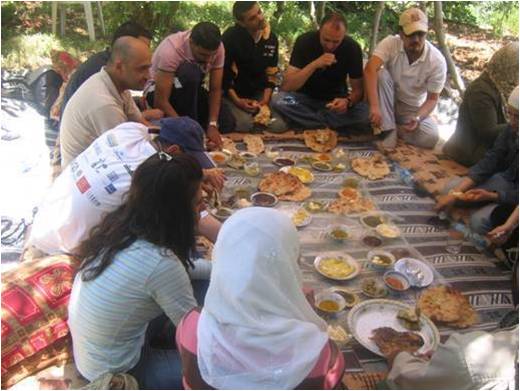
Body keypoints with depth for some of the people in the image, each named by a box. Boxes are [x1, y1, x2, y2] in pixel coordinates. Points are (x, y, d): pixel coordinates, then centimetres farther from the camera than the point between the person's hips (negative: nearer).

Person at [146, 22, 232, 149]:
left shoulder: (217, 48, -19)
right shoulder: (171, 49, -34)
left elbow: (215, 90, -15)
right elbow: (160, 101, -34)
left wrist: (212, 125, -26)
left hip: (190, 90, 5)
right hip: (157, 92, -5)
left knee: (225, 124, -18)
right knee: (189, 72, -37)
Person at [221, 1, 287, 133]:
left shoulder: (271, 37, -1)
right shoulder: (230, 37, -16)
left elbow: (271, 73, 4)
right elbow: (223, 73, -12)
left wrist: (266, 99, -10)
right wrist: (236, 101, -19)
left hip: (258, 94, 4)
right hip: (232, 93, -4)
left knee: (279, 126, -16)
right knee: (244, 124, -29)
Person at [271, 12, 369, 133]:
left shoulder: (352, 48, -14)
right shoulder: (305, 41, -18)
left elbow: (358, 89, -8)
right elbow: (286, 86, -24)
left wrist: (348, 101, -32)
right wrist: (314, 64, -36)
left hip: (336, 99, 1)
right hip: (305, 97, -1)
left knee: (365, 115, -28)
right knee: (279, 101, -31)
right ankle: (330, 125, -17)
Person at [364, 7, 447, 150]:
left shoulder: (437, 60, -19)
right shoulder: (390, 43, -20)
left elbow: (432, 99, -13)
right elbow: (370, 69, -36)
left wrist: (418, 118, -34)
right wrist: (374, 106, -49)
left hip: (413, 108, 0)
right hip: (388, 101, 0)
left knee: (431, 138, -27)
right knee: (381, 74, -30)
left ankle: (391, 127, -1)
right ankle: (387, 130, -22)